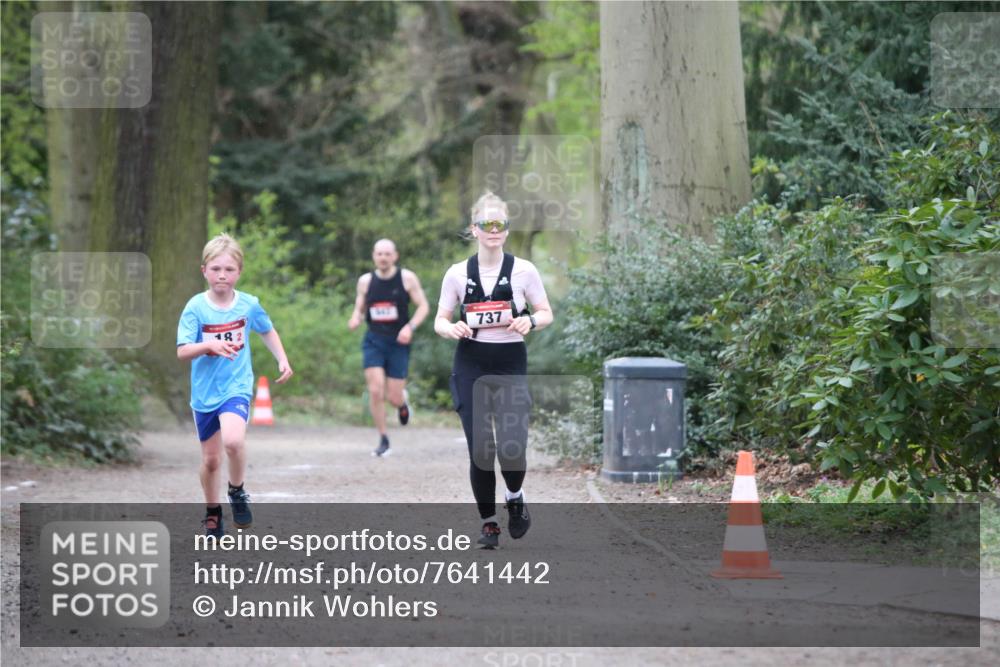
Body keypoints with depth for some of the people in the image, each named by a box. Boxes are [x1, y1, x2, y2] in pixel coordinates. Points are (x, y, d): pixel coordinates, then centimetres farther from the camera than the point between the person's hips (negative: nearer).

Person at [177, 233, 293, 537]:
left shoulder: (249, 305, -4)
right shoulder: (196, 308, -10)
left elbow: (267, 330, 17)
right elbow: (182, 352, -15)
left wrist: (282, 360, 8)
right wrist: (209, 345, -32)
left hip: (237, 387, -1)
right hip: (205, 392, 1)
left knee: (233, 440, -29)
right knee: (211, 459, 10)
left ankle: (237, 492, -2)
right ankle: (212, 512, 34)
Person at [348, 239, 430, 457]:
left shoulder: (407, 278, -3)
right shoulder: (365, 281, 4)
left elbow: (423, 306, -1)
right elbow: (359, 310, 14)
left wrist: (410, 327, -17)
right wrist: (355, 320, -10)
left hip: (398, 342, -1)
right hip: (373, 342, 1)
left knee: (394, 397, -2)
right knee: (375, 391, -13)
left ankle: (403, 403, 38)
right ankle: (383, 441, 0)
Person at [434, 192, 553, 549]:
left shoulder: (523, 270, 0)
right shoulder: (458, 274, 3)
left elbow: (546, 313, 7)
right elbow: (440, 320, 8)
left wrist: (531, 321, -16)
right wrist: (452, 329, -15)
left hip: (511, 367, -1)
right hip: (471, 368, 1)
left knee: (511, 446, -15)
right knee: (479, 449, -3)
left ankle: (515, 497, 17)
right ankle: (488, 522, 15)